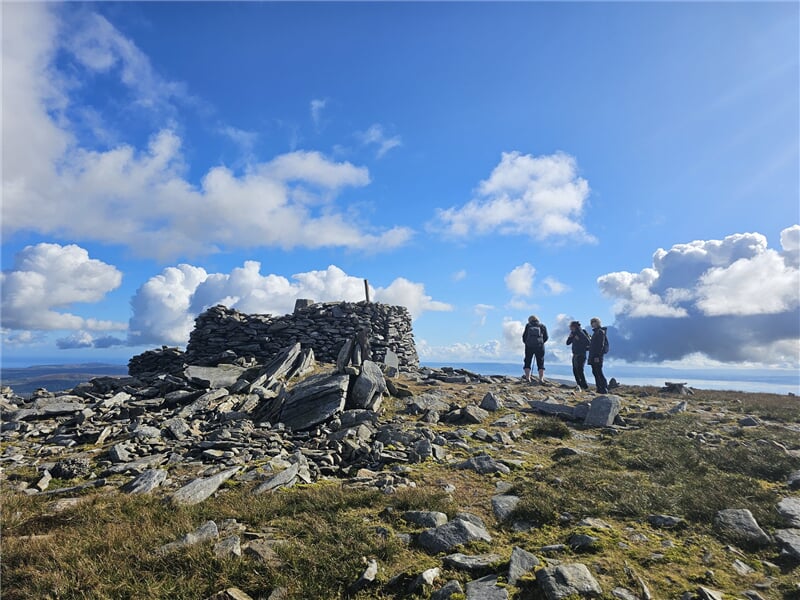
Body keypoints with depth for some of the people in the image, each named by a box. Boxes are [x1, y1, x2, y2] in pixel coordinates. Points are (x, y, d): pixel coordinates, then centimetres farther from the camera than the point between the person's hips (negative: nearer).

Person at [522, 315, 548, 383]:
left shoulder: (528, 326, 6)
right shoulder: (542, 326, 8)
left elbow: (524, 336, 5)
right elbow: (546, 337, 9)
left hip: (529, 347, 0)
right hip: (539, 347, 0)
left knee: (527, 362, 9)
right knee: (540, 363, 6)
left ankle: (527, 378, -1)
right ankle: (541, 379, -3)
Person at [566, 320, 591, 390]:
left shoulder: (581, 333, -13)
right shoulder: (573, 334, 11)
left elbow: (588, 343, -21)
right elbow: (568, 343, 11)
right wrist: (570, 336, -3)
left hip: (581, 355, -9)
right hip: (575, 355, 9)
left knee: (579, 371, -11)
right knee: (575, 371, 11)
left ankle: (585, 387, -4)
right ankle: (579, 385, 20)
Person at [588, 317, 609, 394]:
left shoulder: (600, 332, -11)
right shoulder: (595, 332, 18)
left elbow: (601, 345, -18)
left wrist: (597, 356, -21)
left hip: (597, 356, -10)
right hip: (593, 356, 10)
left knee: (599, 372, -8)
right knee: (595, 372, 10)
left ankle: (604, 389, -4)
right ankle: (599, 389, 15)